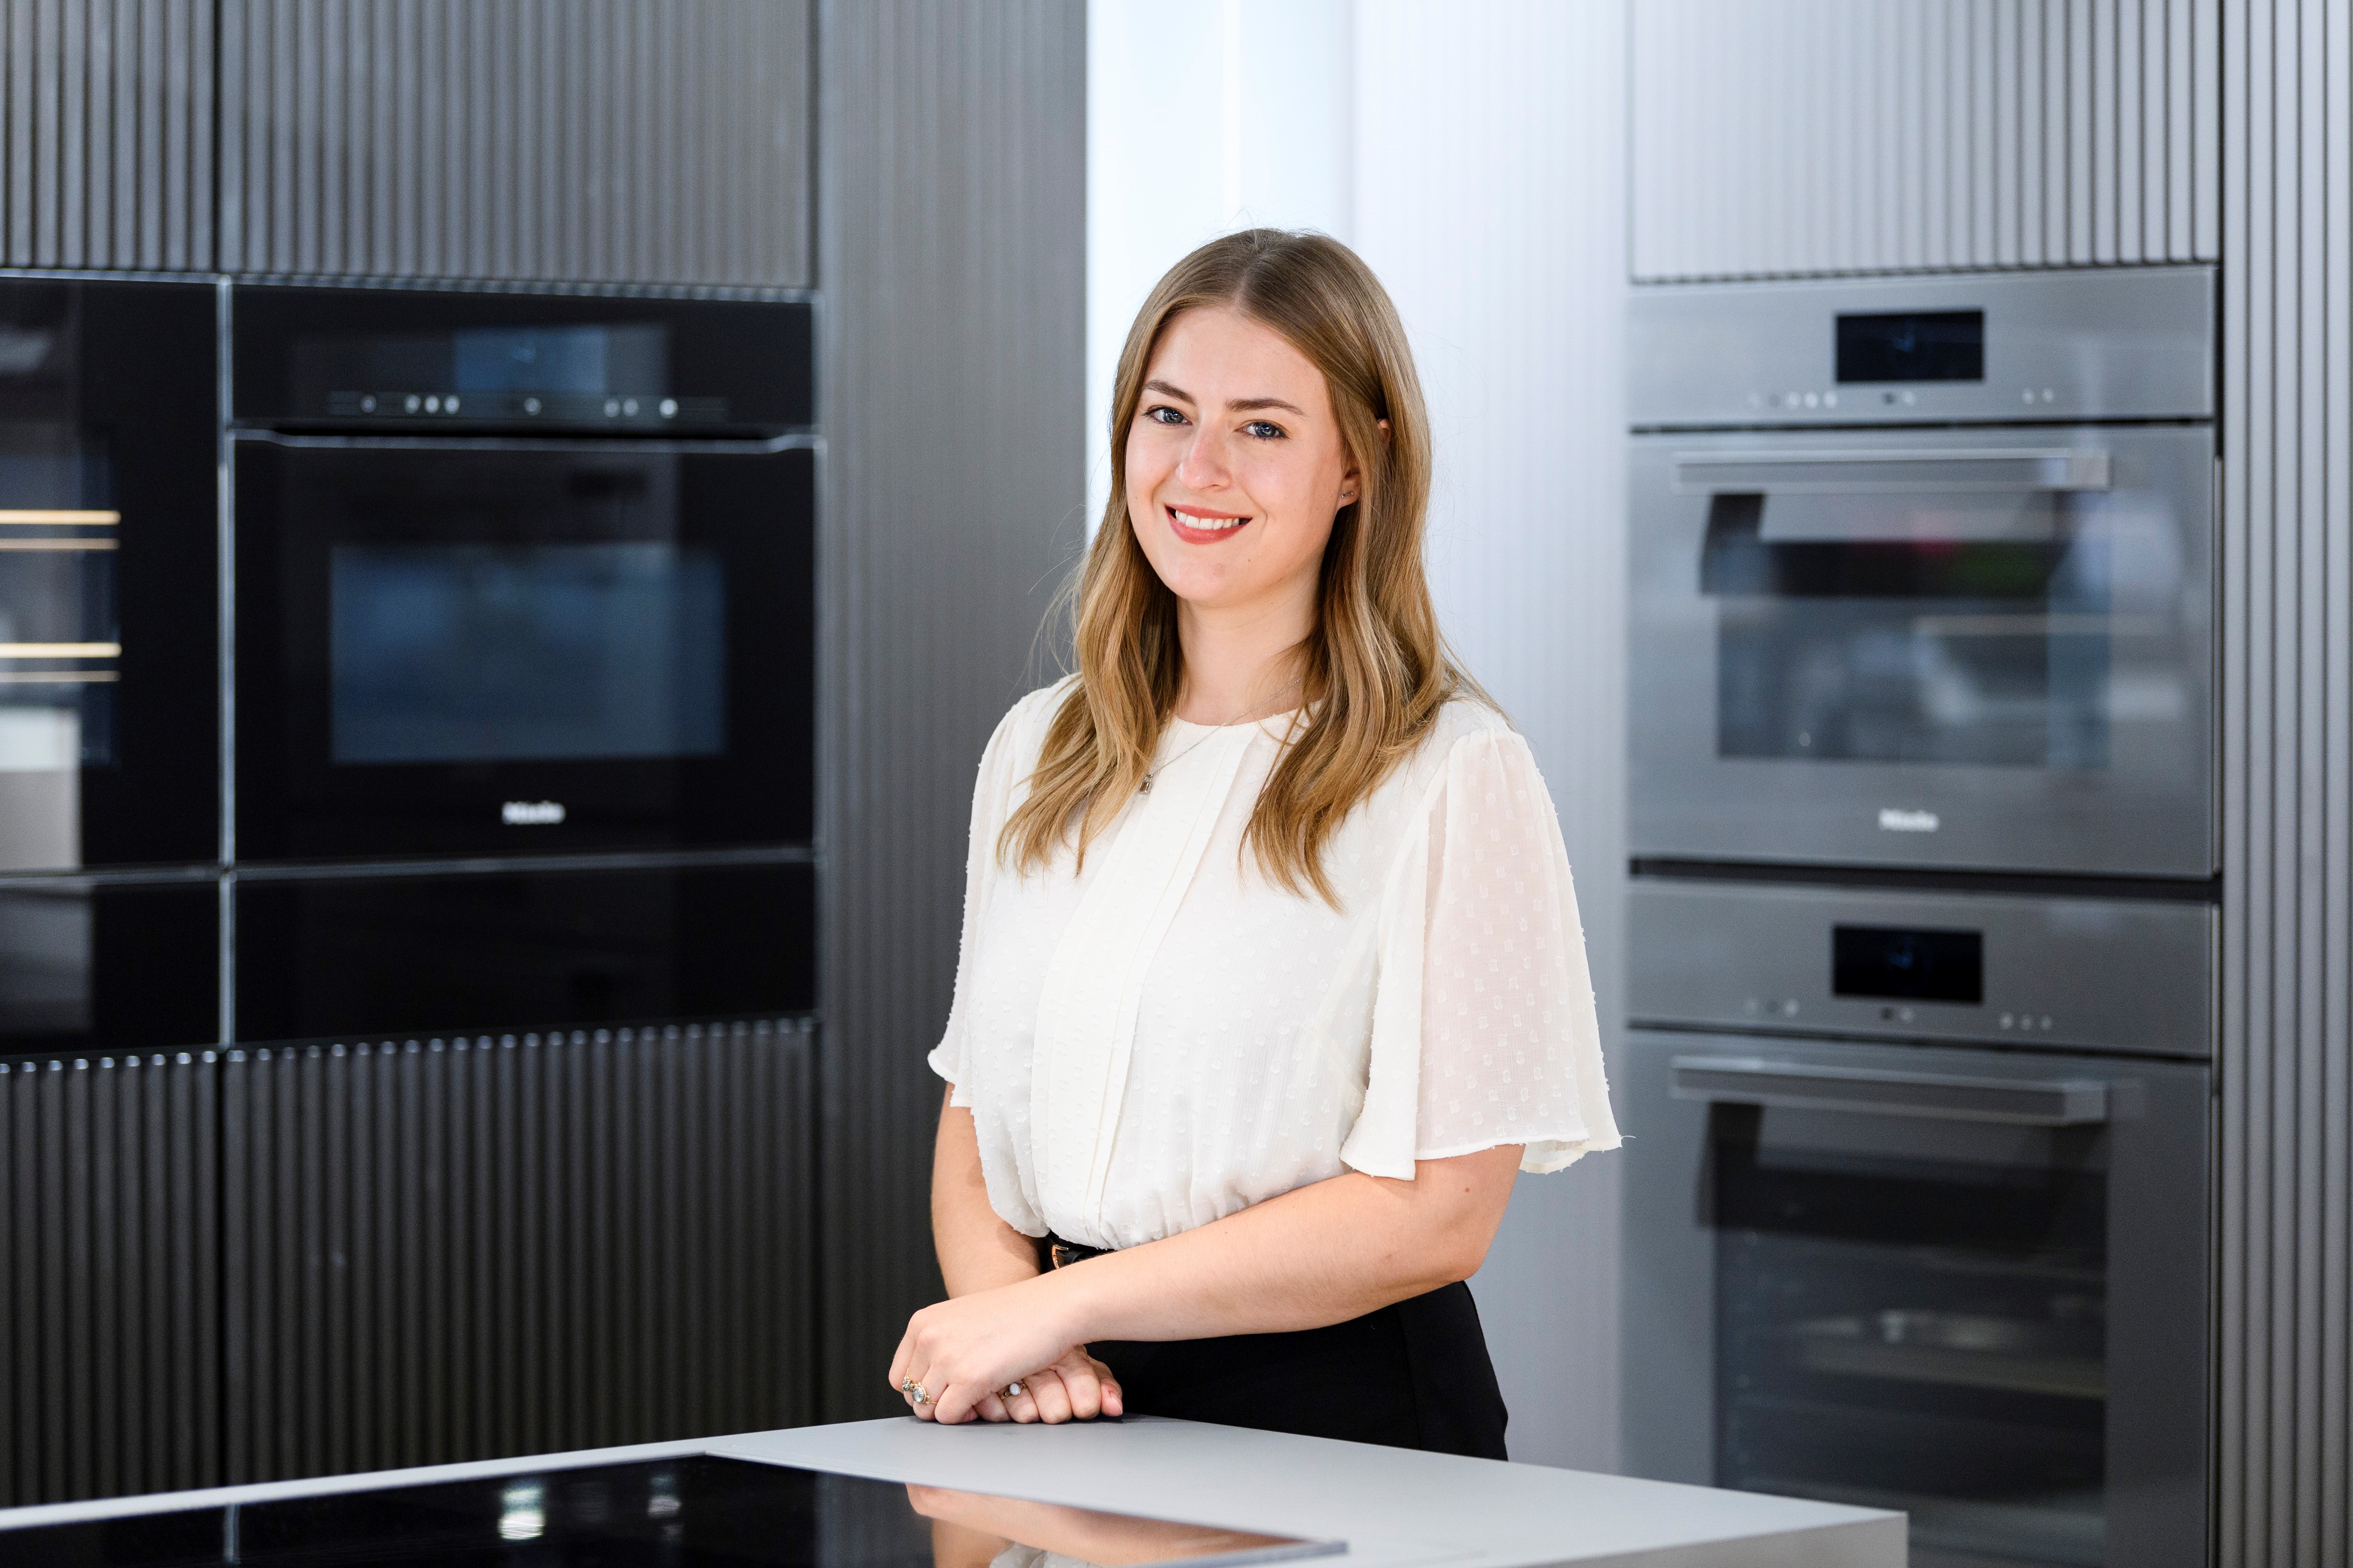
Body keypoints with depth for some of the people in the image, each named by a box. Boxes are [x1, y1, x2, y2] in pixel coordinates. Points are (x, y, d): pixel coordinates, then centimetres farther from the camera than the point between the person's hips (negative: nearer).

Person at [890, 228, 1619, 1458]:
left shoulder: (1454, 776, -5)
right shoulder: (1040, 752, 14)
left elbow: (1435, 1213, -10)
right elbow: (974, 1126, 15)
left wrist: (1056, 1305, -10)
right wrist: (1007, 1320, -6)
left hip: (1341, 1415, -3)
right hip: (1074, 1420, 4)